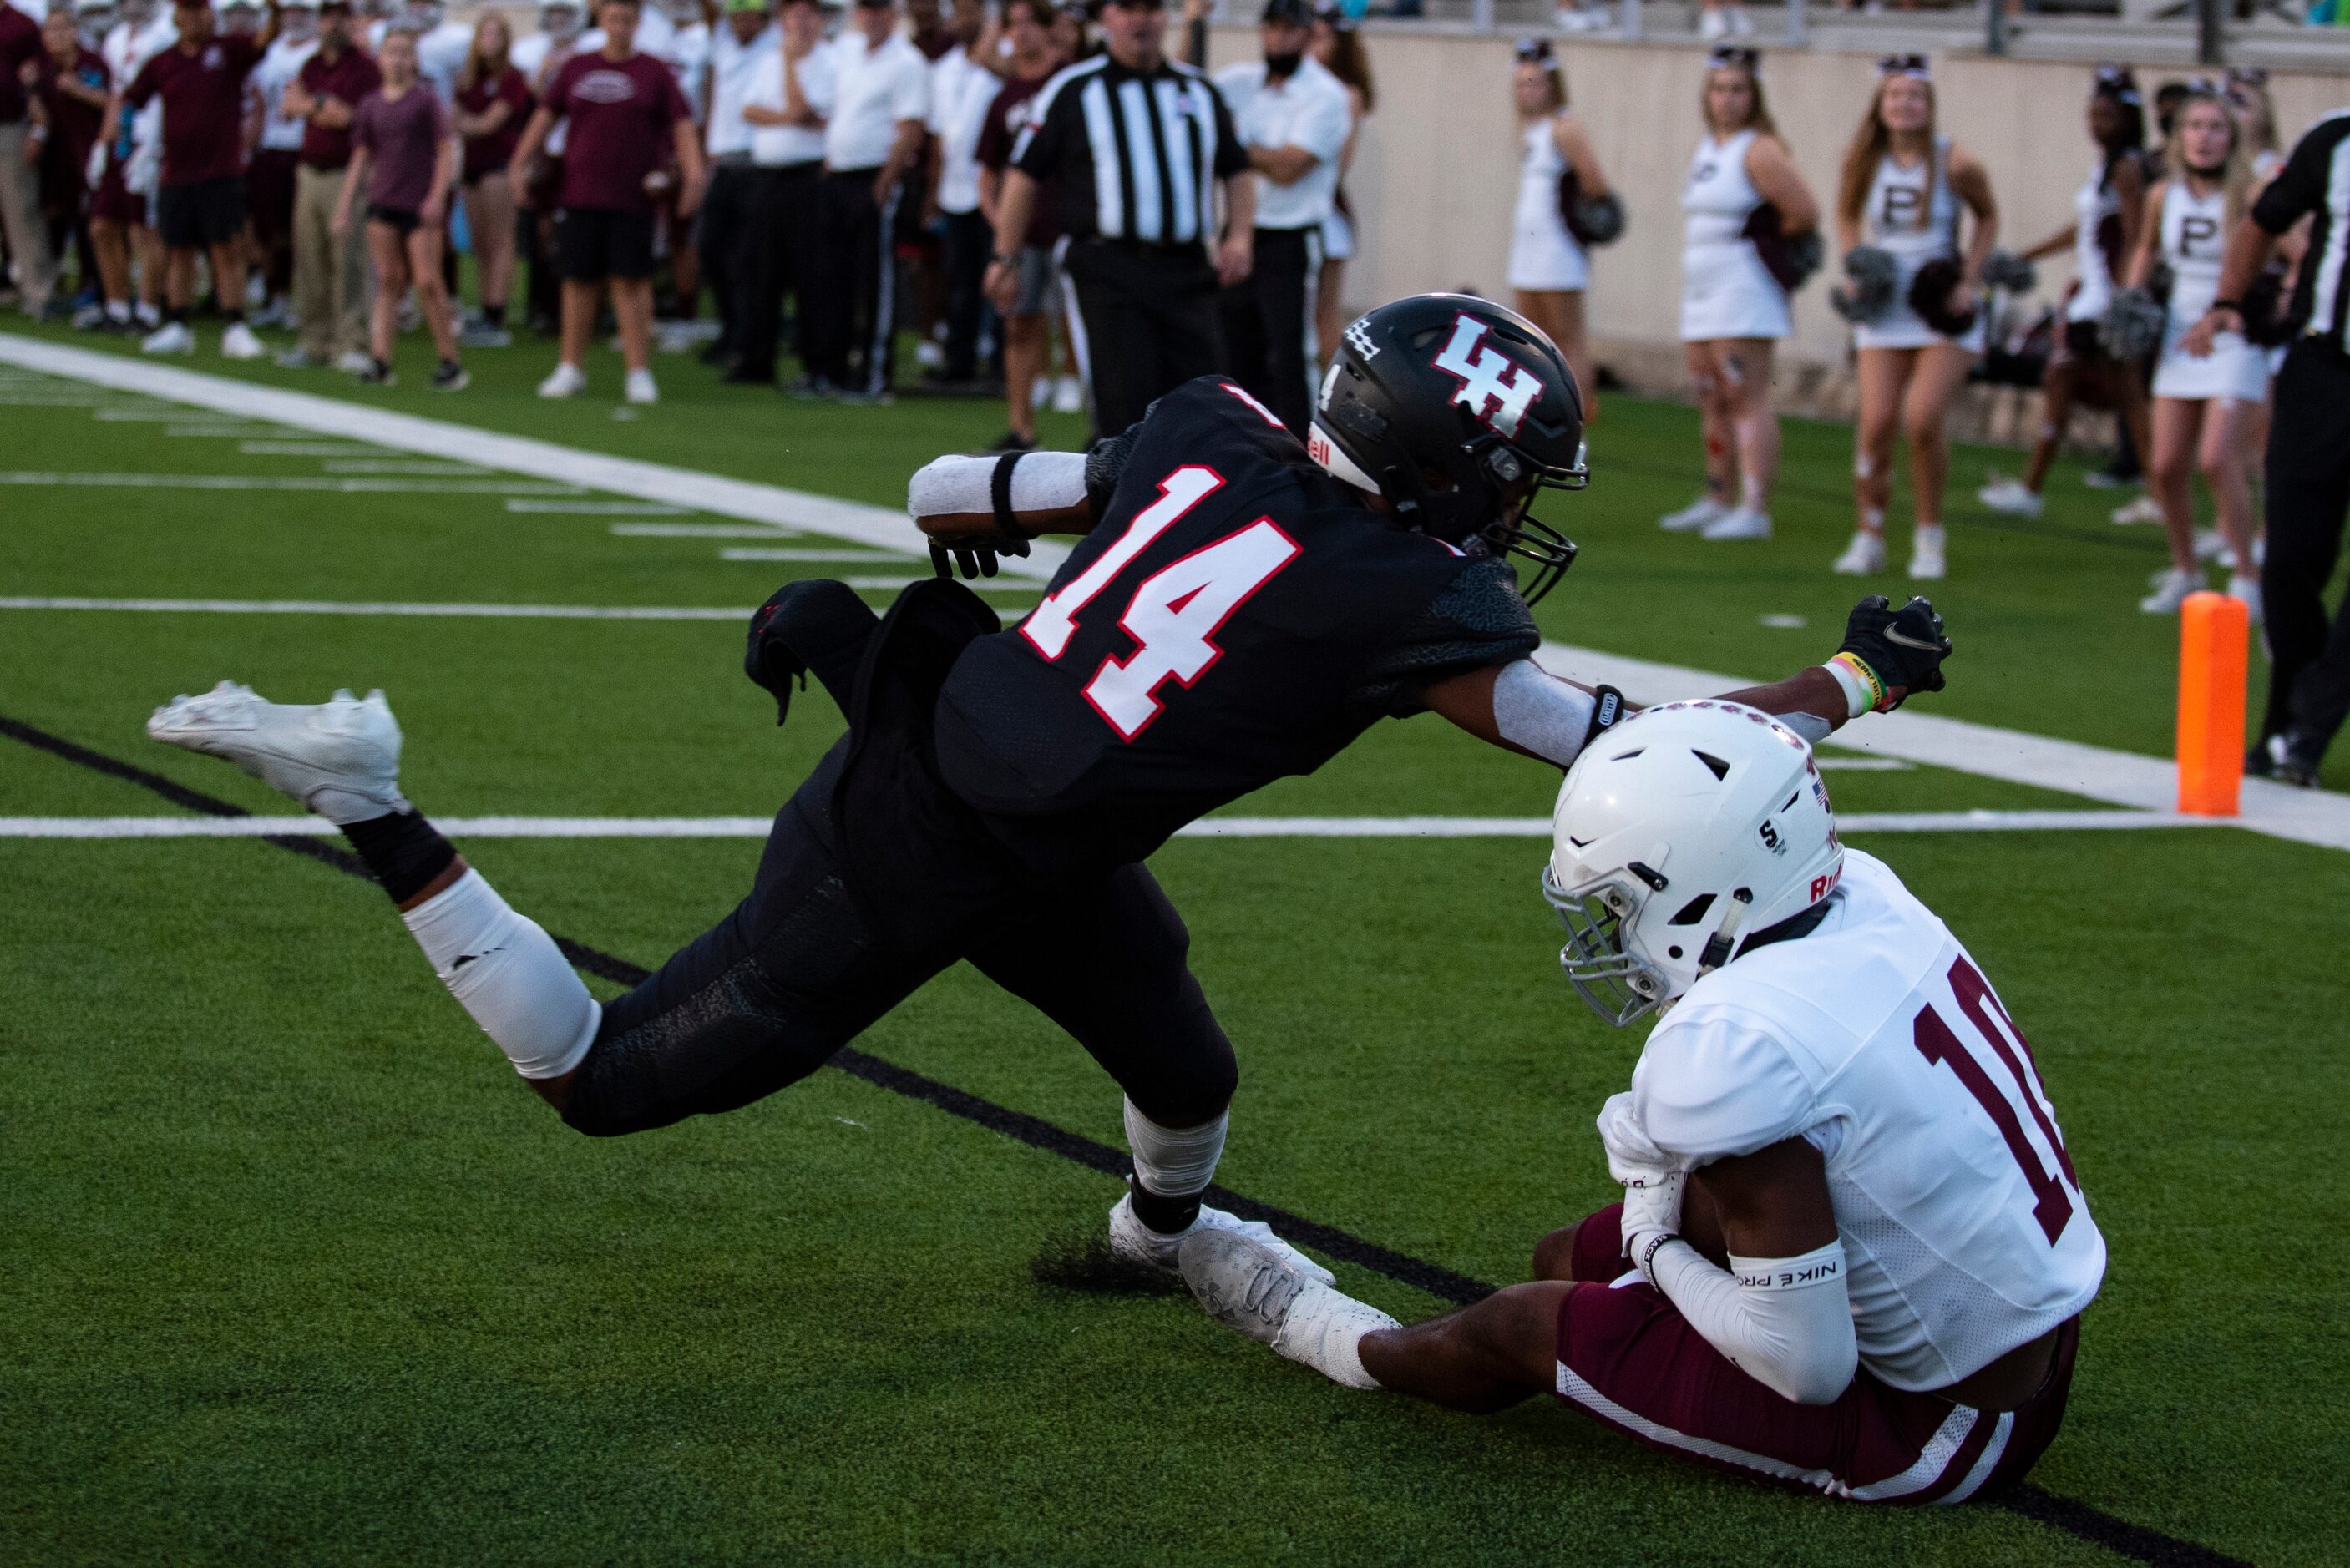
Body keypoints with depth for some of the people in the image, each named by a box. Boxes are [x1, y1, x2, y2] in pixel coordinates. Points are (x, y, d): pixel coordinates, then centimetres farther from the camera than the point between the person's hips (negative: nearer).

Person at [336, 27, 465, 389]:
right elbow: (360, 159, 14)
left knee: (427, 282, -6)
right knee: (388, 281, 2)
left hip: (421, 206, -4)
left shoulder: (426, 100, -2)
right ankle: (381, 362, 1)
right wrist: (345, 206, 9)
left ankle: (450, 362, 2)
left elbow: (447, 151, -4)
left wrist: (437, 196, -13)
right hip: (382, 203, 4)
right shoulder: (370, 105, 9)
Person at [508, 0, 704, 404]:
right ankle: (571, 368, 13)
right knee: (579, 280, 4)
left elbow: (682, 127, -1)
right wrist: (519, 164, 6)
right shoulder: (576, 67, 11)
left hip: (633, 199, -2)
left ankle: (639, 372, -1)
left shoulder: (654, 73, 4)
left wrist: (693, 174, -14)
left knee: (631, 281, -5)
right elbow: (544, 116, 14)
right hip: (579, 194, 2)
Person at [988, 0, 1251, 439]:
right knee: (1125, 404, -7)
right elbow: (1025, 173, 5)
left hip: (1187, 270, 4)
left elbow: (1236, 170, 24)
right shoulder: (1074, 90, 3)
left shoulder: (1200, 91, 16)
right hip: (1110, 269, -4)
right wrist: (1005, 259, 2)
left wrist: (1240, 235, 7)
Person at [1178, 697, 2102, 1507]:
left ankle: (1324, 1335, 36)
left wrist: (1661, 1257, -8)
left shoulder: (1729, 1046, -29)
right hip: (2039, 1347, 8)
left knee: (1523, 1324, 9)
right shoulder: (1860, 893, -5)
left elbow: (1809, 1366, -25)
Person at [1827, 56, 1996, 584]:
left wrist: (1970, 277, -4)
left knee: (1924, 418, -14)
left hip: (1945, 312, -3)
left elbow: (1987, 215, 7)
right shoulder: (1864, 161, -2)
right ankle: (1869, 537, 9)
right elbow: (1847, 214, 17)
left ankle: (1929, 537, 5)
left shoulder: (1954, 164, -10)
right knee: (1877, 422, -6)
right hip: (1885, 308, 3)